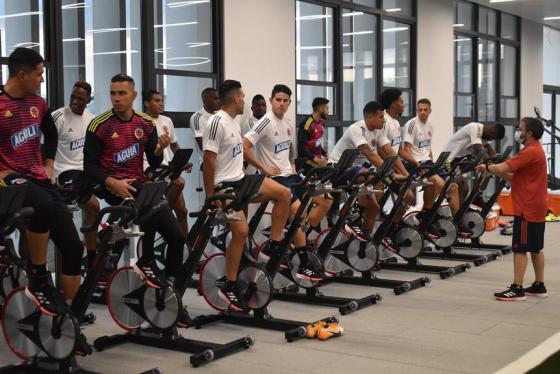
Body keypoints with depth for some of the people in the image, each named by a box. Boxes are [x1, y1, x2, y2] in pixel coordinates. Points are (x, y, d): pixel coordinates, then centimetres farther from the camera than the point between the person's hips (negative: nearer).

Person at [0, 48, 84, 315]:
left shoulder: (37, 103, 9)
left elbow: (51, 133, 30)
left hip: (38, 178, 7)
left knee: (73, 247, -4)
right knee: (44, 205, -41)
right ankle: (38, 280, -21)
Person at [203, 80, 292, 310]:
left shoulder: (233, 122, 12)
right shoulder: (217, 122, -18)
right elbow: (209, 162, -20)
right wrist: (210, 198, -19)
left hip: (240, 180, 9)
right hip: (224, 186, -9)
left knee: (284, 194, 0)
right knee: (241, 231, -19)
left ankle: (274, 247, 6)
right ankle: (229, 285, -6)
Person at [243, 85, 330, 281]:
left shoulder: (288, 124, 10)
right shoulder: (266, 122, -15)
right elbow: (244, 148, -22)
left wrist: (292, 166, 14)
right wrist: (264, 169, -19)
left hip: (290, 175, 9)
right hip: (275, 178, -9)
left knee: (325, 200, 5)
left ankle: (300, 240, 11)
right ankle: (303, 267, -16)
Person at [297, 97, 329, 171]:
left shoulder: (321, 122, 10)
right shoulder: (306, 124, -16)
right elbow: (302, 146, -19)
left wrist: (325, 154, 7)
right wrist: (314, 158, -26)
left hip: (319, 161, 8)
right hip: (307, 164, -8)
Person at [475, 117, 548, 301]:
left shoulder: (530, 152, -18)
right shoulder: (536, 150, 16)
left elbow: (503, 168, -24)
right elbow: (514, 176, 14)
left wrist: (486, 167, -6)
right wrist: (494, 170, 1)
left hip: (527, 209, -10)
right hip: (536, 207, 10)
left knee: (519, 249, -7)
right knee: (536, 248, 14)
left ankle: (517, 289, -4)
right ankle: (539, 286, 21)